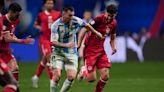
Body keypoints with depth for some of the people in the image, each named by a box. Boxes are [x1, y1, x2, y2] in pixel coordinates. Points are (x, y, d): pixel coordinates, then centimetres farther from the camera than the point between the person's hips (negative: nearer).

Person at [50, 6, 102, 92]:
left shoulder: (75, 20, -5)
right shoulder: (55, 25, -15)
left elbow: (86, 25, 15)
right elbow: (53, 42, -19)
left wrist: (96, 32, 25)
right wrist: (65, 45, -33)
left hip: (72, 53, 3)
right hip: (58, 53, -3)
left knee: (71, 76, -12)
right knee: (57, 75, -17)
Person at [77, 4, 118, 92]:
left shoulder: (114, 23, 3)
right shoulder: (99, 19, -19)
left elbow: (113, 38, 18)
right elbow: (84, 30, -18)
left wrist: (113, 47, -2)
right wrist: (78, 46, -20)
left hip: (101, 50, 6)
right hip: (90, 50, -6)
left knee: (105, 76, -5)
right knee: (91, 78, -8)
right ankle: (83, 70, 25)